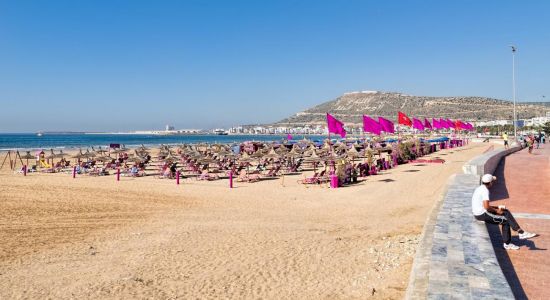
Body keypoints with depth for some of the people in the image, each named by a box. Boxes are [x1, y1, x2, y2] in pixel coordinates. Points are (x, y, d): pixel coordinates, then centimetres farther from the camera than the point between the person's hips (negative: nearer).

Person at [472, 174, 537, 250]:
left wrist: (497, 207, 14)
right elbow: (486, 207, -26)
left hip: (478, 213, 10)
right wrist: (496, 211, -10)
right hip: (482, 214, -10)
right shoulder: (485, 190, -16)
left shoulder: (480, 188, 14)